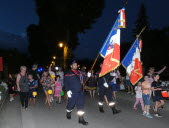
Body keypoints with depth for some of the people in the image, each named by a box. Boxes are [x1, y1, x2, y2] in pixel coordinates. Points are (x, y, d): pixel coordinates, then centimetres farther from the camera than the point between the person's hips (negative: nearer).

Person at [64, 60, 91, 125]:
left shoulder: (79, 72, 12)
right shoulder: (68, 74, -3)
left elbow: (84, 80, 16)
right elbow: (66, 83, -8)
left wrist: (88, 76, -1)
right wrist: (68, 90, -18)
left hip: (80, 92, 4)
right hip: (72, 92, -4)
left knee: (81, 105, 5)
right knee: (71, 104, 9)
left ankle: (81, 119, 13)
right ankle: (68, 113, 40)